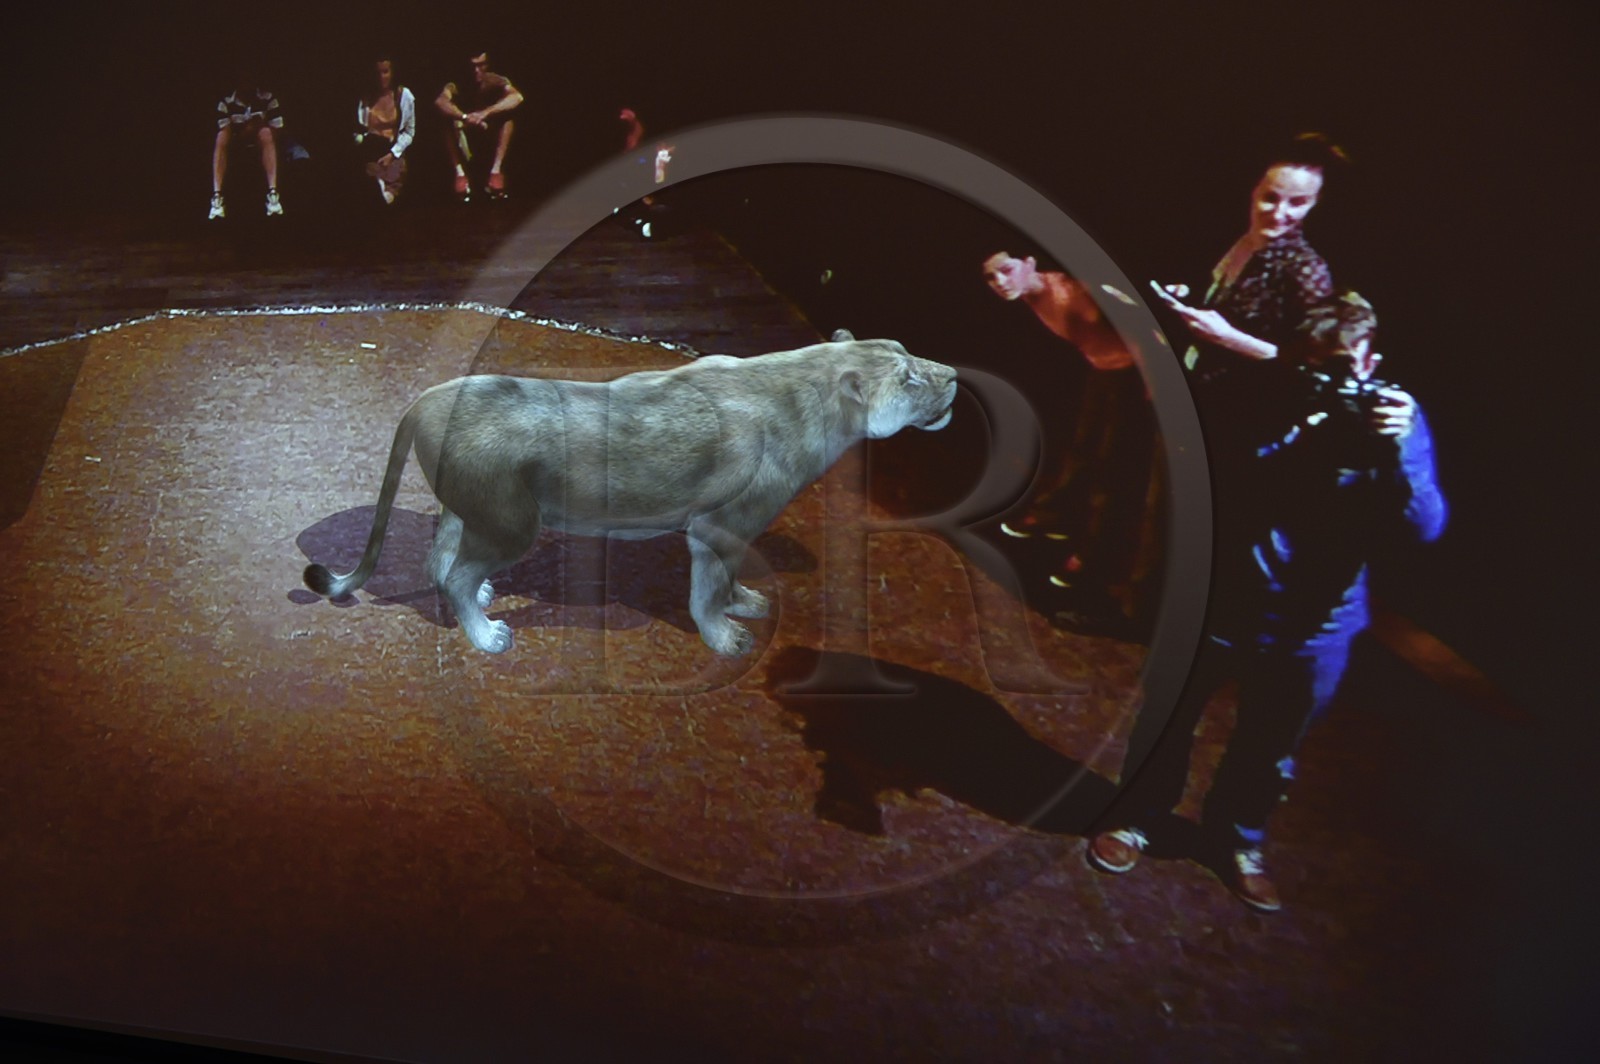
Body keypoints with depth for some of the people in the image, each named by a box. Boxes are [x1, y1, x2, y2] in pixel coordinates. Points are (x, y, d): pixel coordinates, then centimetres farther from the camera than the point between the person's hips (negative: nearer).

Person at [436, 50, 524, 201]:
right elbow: (440, 102, -33)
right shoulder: (457, 85, -12)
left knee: (507, 118, -25)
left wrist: (486, 113, -45)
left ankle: (496, 170, -31)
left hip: (491, 140, 0)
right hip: (465, 142, 0)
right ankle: (459, 173, -33)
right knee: (451, 122, -27)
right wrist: (464, 117, -50)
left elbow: (517, 97, -34)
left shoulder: (495, 81, -12)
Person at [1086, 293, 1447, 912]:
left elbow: (1427, 526, -18)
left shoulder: (1395, 416, -11)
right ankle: (1134, 818, 38)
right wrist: (1291, 436, -31)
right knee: (1169, 720, 15)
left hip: (1314, 625, 1)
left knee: (1269, 749, 19)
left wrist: (1397, 450, -33)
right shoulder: (1272, 396, -11)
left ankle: (1238, 839, 44)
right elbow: (1222, 481, -19)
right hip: (1223, 597, 0)